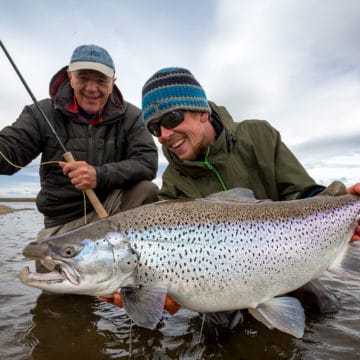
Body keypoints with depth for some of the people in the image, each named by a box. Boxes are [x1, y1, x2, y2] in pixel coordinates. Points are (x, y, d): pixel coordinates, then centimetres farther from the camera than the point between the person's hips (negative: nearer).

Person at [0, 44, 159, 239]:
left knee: (147, 191, -25)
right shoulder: (43, 113, -2)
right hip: (62, 222, 0)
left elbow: (147, 161, -14)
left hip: (114, 207, 1)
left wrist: (100, 175, -30)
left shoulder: (130, 116, -3)